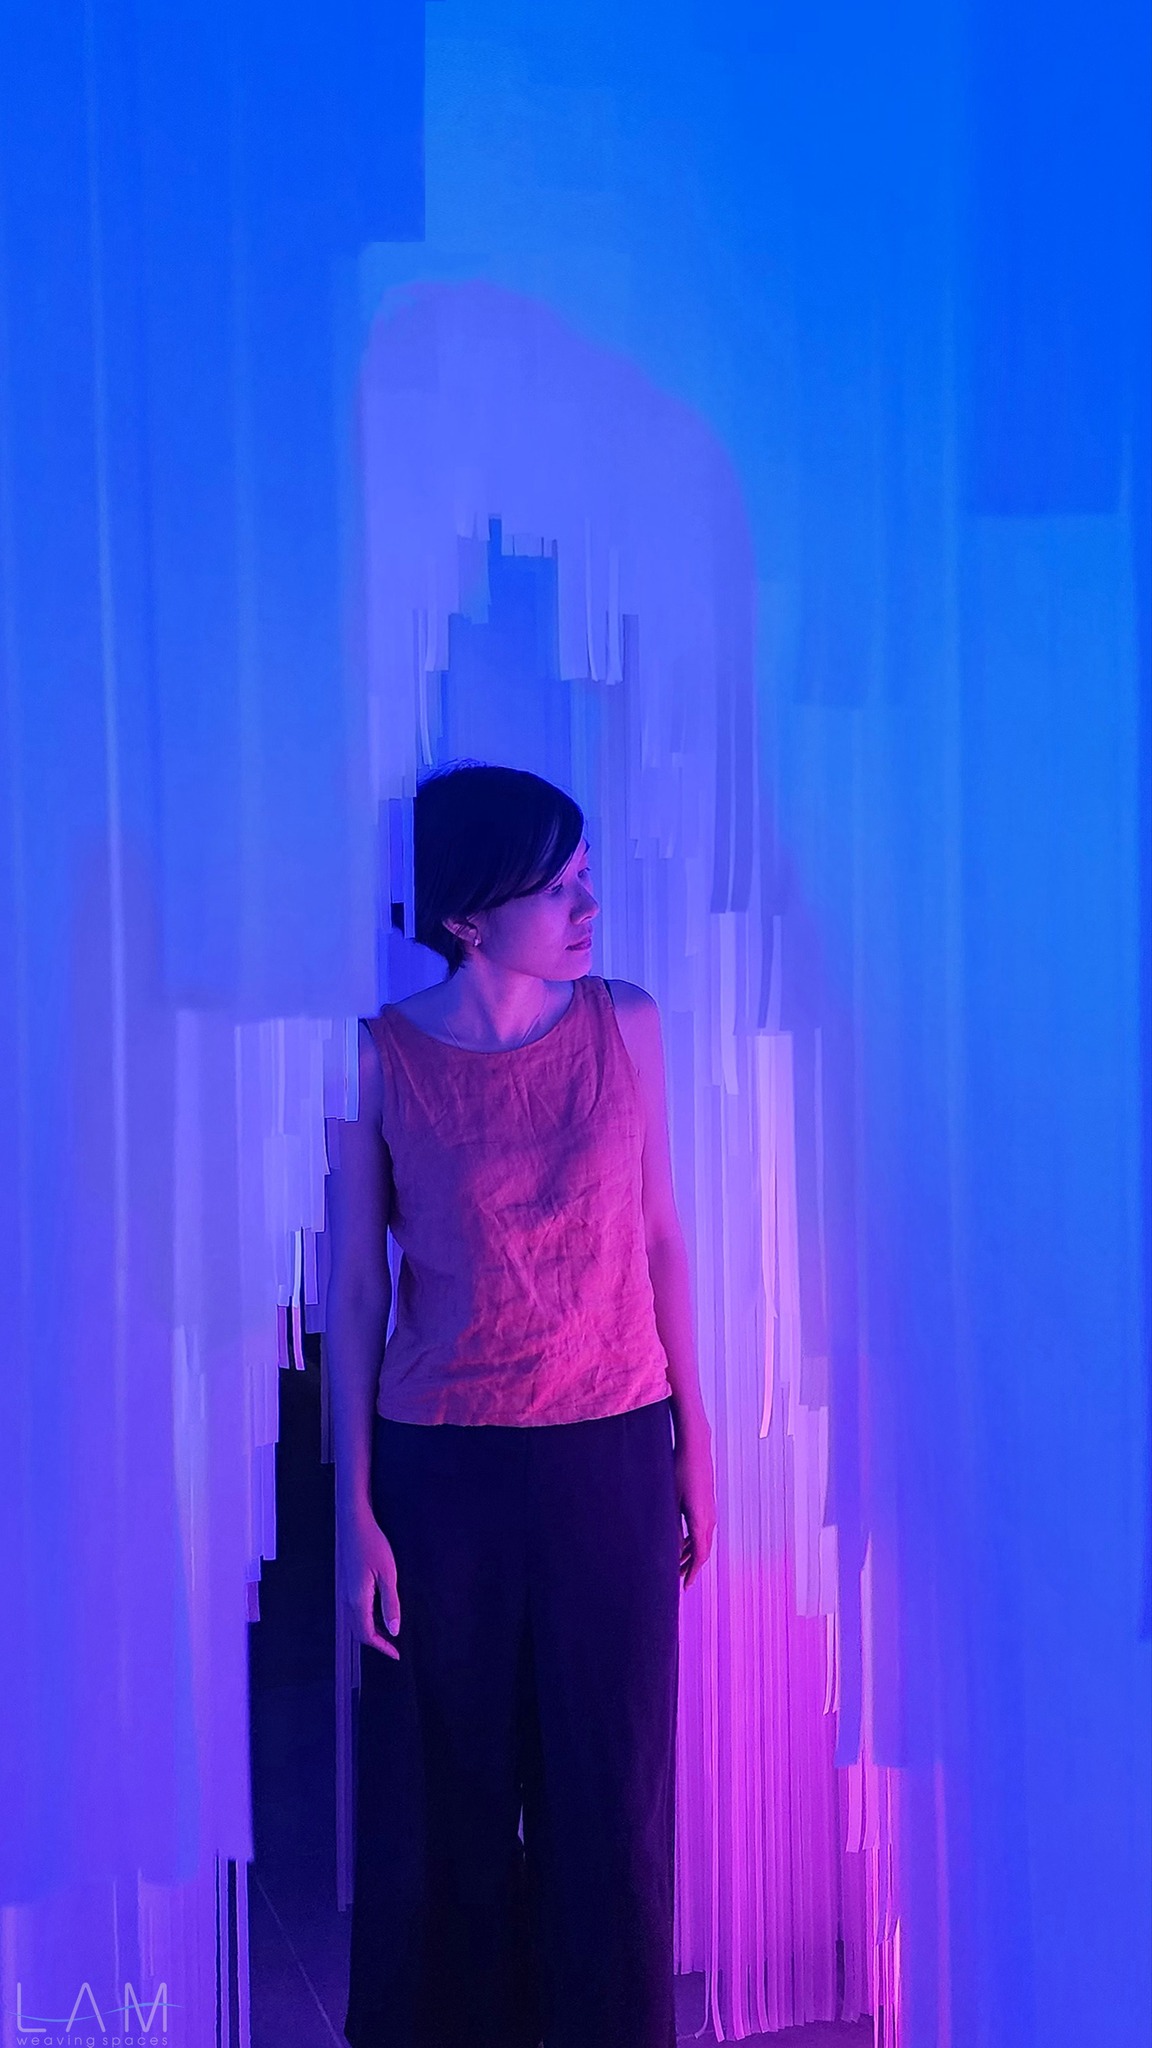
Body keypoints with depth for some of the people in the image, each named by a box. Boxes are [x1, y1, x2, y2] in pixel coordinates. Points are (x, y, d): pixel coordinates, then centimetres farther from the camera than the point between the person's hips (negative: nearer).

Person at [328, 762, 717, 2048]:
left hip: (612, 1455, 2)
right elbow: (354, 1291, -4)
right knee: (441, 1795, 12)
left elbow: (661, 1238, 5)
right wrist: (354, 1509, -4)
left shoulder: (627, 1026, -3)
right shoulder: (380, 1058, -9)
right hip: (441, 1470, -1)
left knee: (611, 1785, 13)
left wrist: (695, 1436, 7)